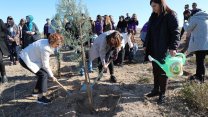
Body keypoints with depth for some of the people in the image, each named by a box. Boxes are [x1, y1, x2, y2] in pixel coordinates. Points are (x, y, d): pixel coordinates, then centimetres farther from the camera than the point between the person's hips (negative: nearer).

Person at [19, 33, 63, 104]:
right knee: (43, 74, -13)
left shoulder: (47, 42, -1)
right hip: (26, 60, -10)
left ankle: (36, 90, 31)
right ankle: (40, 97, -8)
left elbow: (45, 61, 5)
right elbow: (45, 65, -21)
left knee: (42, 73, 13)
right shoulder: (45, 48, -30)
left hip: (30, 57, 10)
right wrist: (51, 76, -10)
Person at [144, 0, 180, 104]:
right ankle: (156, 90, 29)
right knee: (155, 71, 14)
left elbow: (175, 33, -14)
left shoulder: (170, 16, -8)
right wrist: (146, 45, 14)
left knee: (163, 72, 3)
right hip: (153, 49, 6)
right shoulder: (153, 16, 12)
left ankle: (162, 94, 16)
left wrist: (173, 47, -24)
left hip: (164, 50, -6)